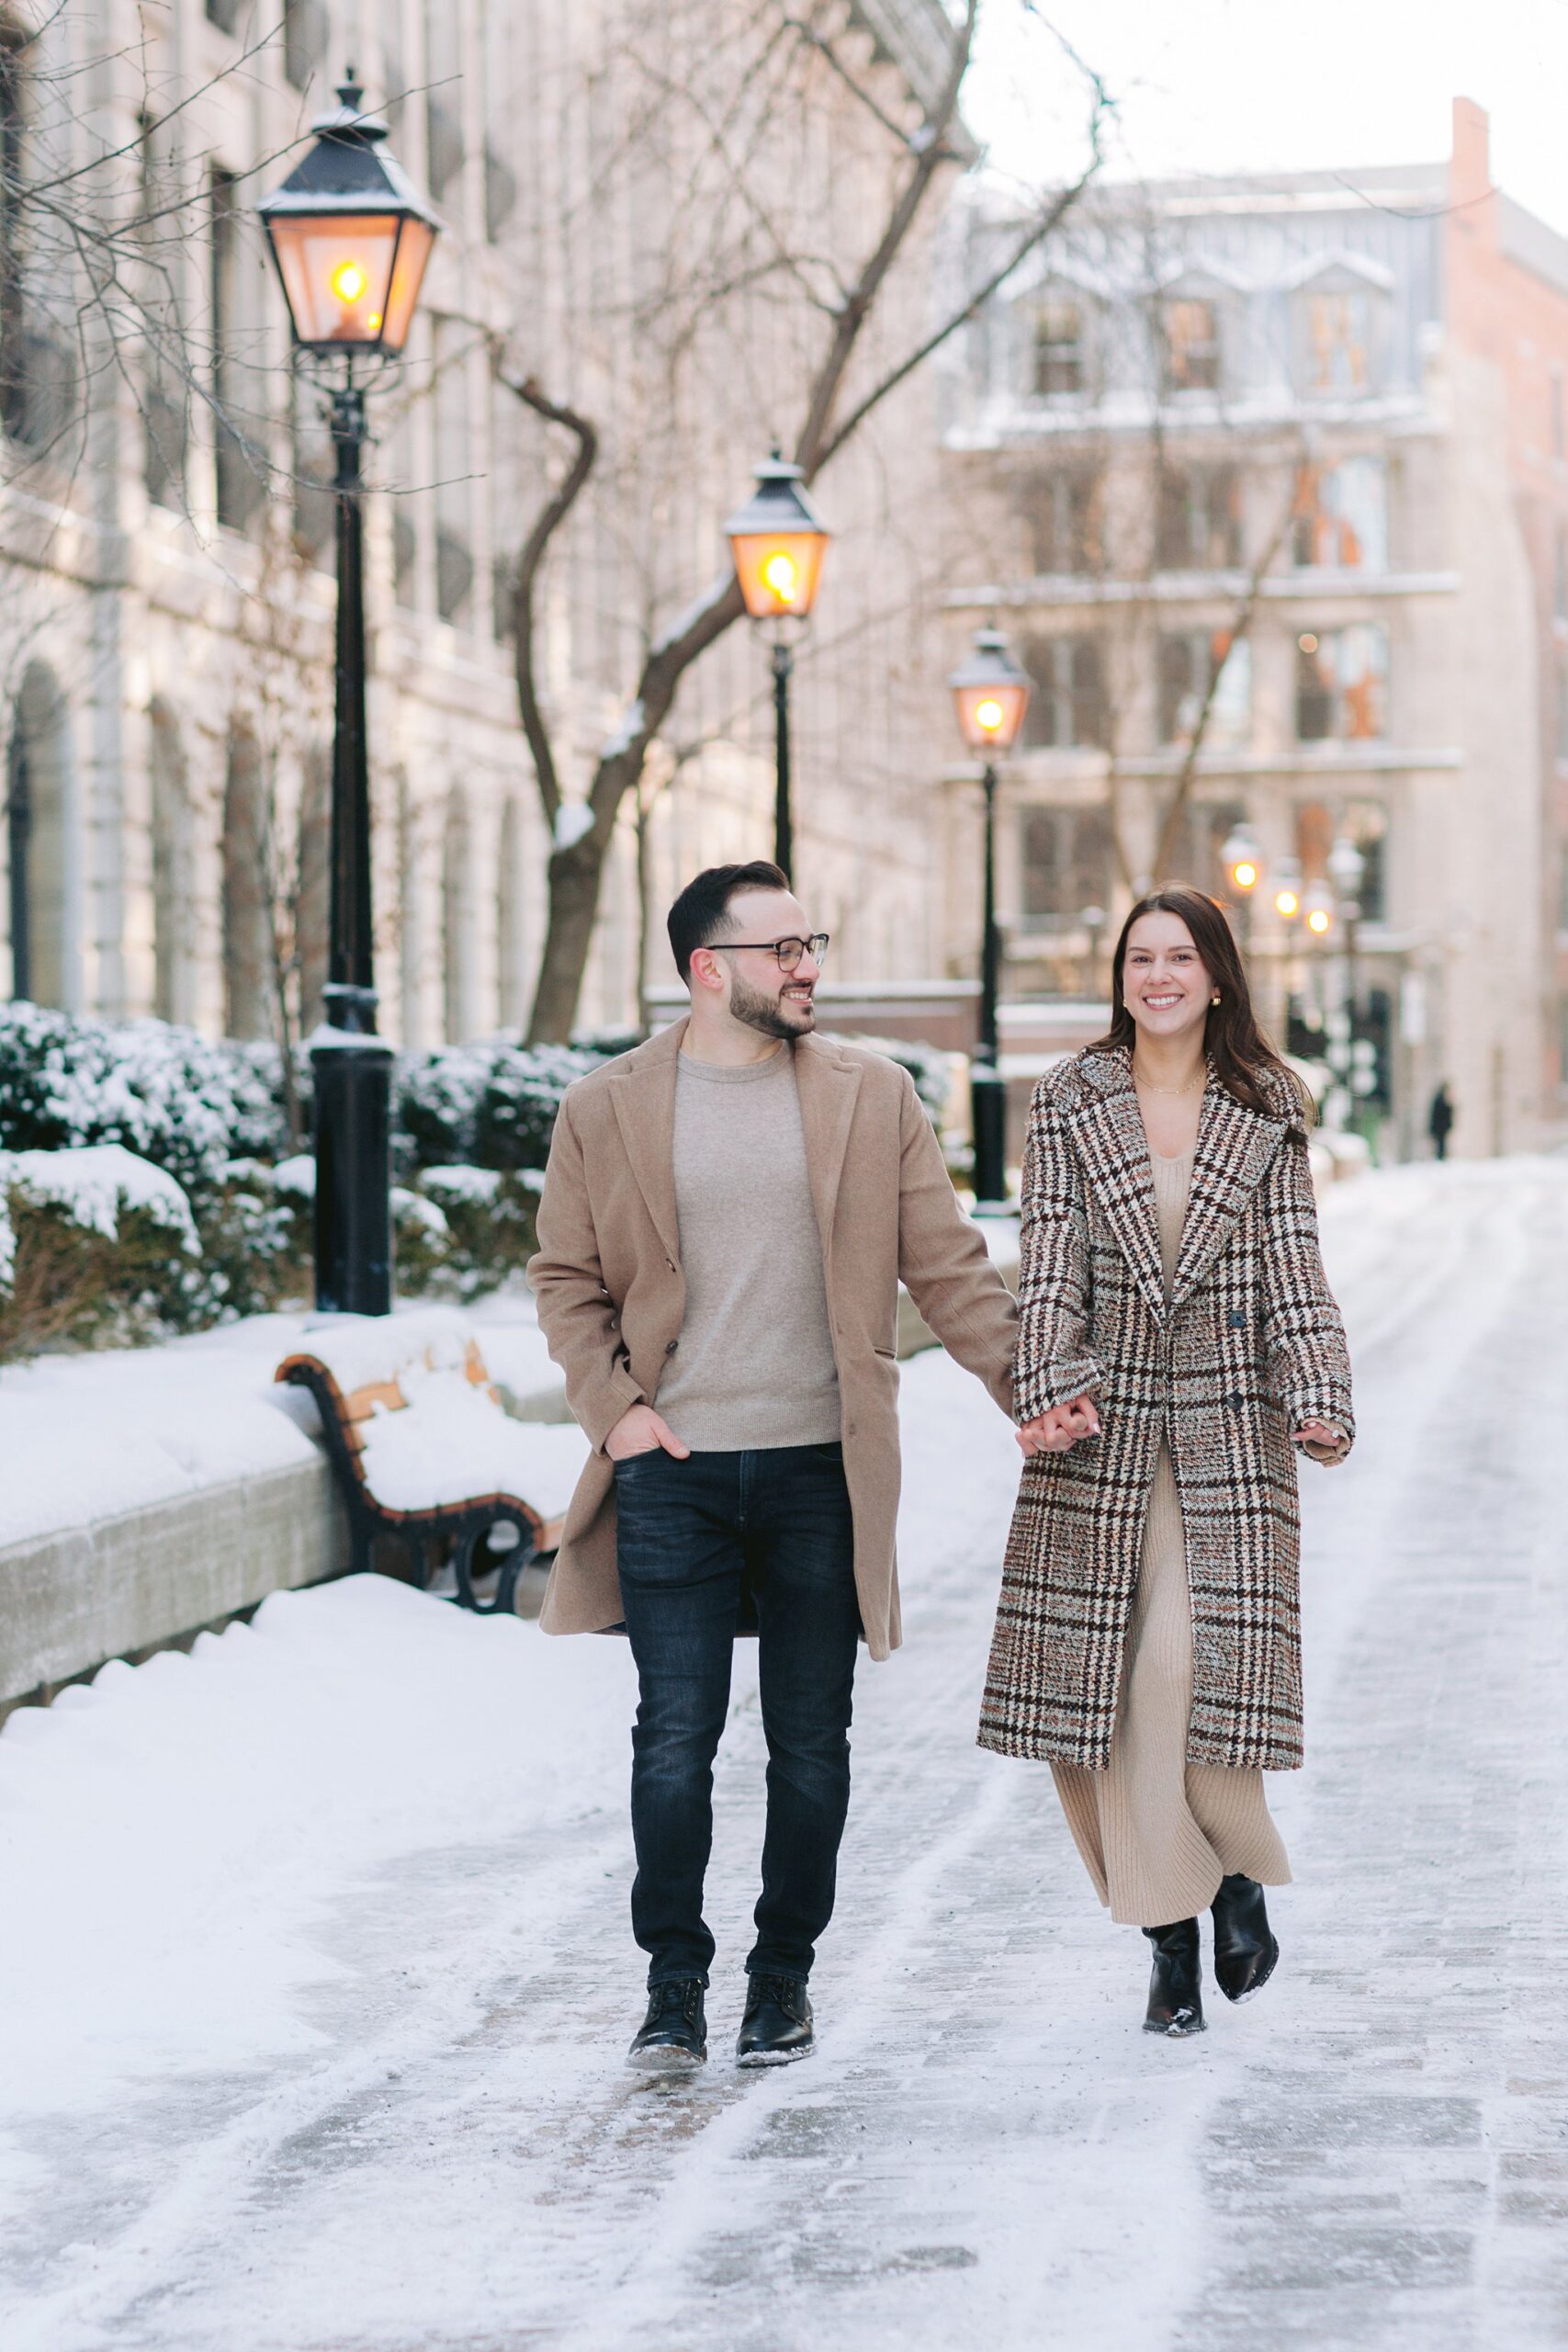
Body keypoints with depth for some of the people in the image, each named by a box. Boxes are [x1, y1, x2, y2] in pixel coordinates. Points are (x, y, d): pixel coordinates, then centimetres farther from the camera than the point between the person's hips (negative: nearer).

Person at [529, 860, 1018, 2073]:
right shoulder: (606, 1109, 3)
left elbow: (946, 1262, 6)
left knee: (811, 1742, 7)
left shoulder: (872, 1095, 6)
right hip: (675, 1473, -1)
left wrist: (1028, 1383, -2)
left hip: (821, 1470, 1)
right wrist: (612, 1407, -3)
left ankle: (785, 1973, 21)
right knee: (675, 1737, -3)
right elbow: (566, 1280, 9)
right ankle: (674, 1977, 11)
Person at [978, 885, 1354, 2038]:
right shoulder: (1070, 1104, 5)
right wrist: (1052, 1387, -15)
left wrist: (1321, 1400, -10)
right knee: (1098, 1674, -3)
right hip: (1102, 1424, 1)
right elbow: (1051, 1262, -1)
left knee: (1200, 1663, -12)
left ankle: (1239, 1874, 14)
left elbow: (1293, 1266, 3)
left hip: (1227, 1424, -1)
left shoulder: (1266, 1117, 6)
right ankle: (1172, 1938, 7)